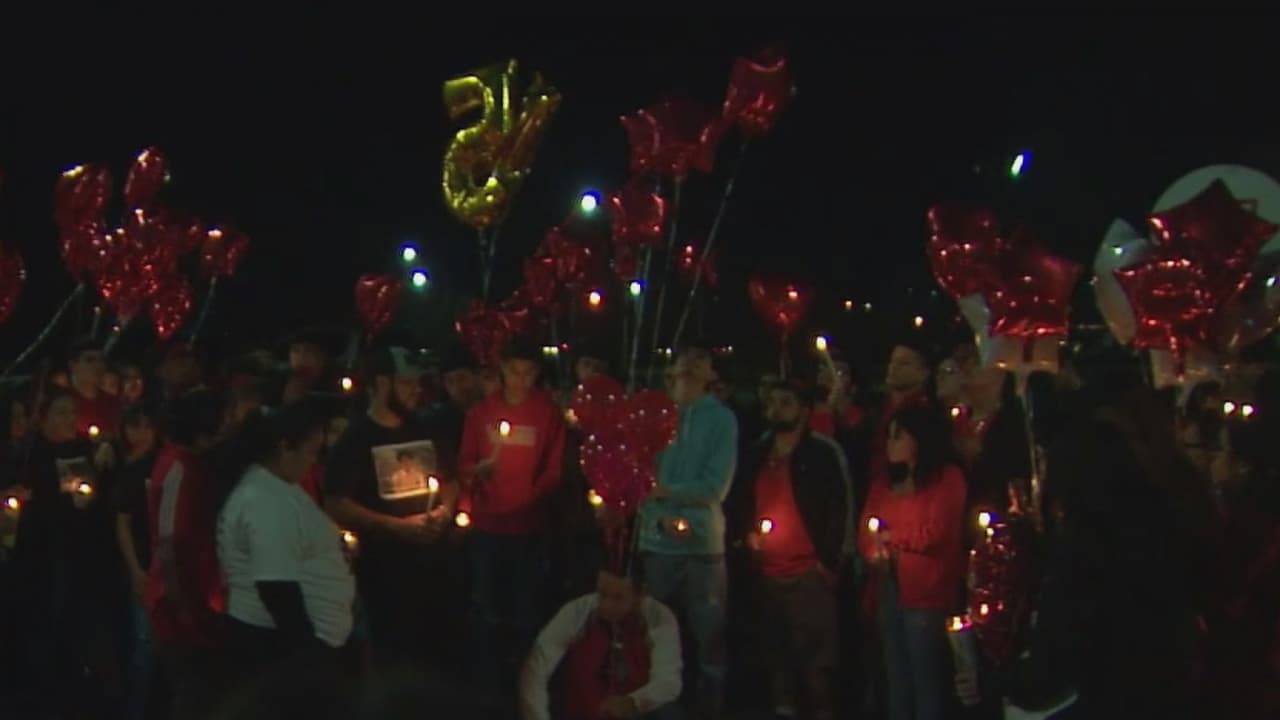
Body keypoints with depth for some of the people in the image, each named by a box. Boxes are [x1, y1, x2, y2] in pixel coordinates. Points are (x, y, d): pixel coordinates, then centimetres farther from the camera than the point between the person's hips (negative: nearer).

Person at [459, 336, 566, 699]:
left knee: (527, 607, 1)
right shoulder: (481, 411, 7)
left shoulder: (549, 413, 2)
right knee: (485, 606, 4)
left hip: (529, 524, -1)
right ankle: (485, 677, 12)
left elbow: (553, 470, 1)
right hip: (486, 522, 1)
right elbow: (464, 464, 7)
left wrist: (529, 500, -14)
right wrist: (481, 468, -16)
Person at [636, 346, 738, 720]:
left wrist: (663, 490, -11)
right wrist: (660, 519, -16)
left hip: (703, 544, -1)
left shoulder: (721, 418, 1)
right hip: (655, 541, 1)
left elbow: (714, 487, -6)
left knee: (709, 637, 3)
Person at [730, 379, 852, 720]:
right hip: (766, 573, 6)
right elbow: (740, 504, 21)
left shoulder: (823, 452, -5)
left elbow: (840, 506, -8)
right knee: (776, 652, 14)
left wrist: (829, 560, -12)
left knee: (814, 654, -5)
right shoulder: (757, 454, 13)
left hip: (809, 572, -6)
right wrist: (745, 534, 4)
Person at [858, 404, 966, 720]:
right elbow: (866, 530, 12)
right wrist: (875, 551, -10)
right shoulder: (884, 481, 15)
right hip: (888, 588, 7)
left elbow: (935, 534, -12)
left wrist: (889, 537, 0)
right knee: (896, 677, 14)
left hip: (925, 592, -7)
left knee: (926, 679, -2)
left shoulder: (947, 478, -5)